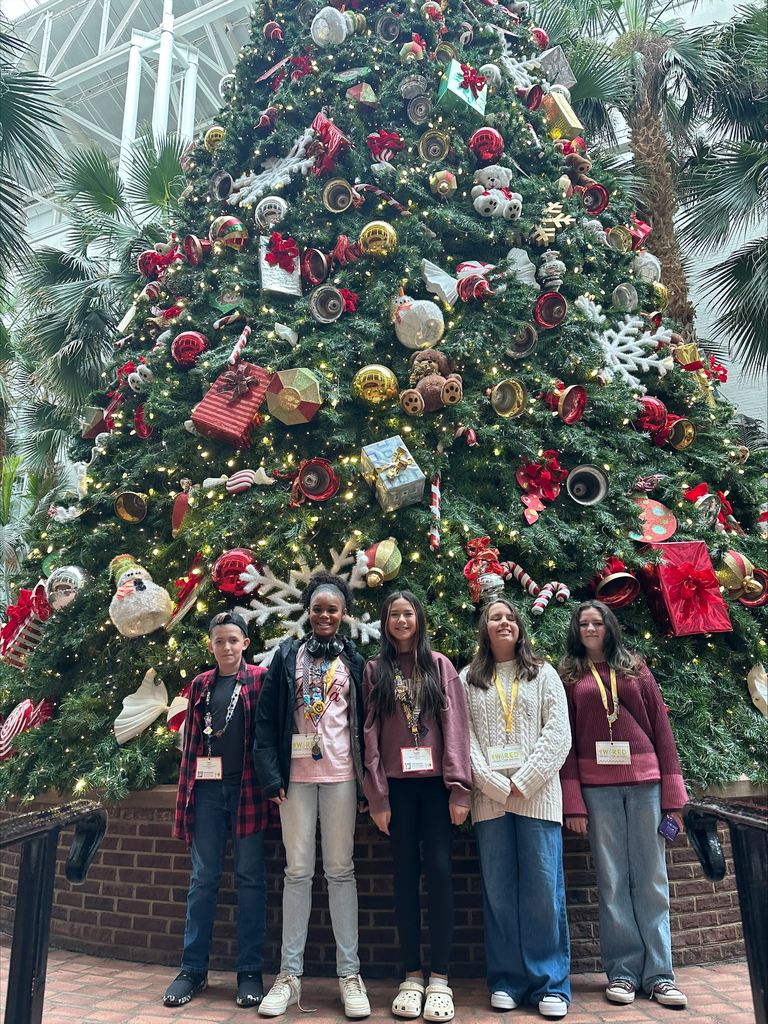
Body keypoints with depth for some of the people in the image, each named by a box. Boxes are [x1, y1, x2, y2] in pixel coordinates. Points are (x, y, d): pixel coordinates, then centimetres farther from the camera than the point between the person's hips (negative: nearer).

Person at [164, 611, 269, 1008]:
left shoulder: (259, 679, 0)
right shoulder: (200, 685, 11)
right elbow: (190, 740, 12)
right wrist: (185, 793, 10)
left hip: (246, 787, -3)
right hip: (207, 787, 3)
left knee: (250, 878, 5)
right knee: (203, 878, 9)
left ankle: (250, 970, 16)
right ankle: (193, 968, 21)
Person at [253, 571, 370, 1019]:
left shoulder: (354, 661, 8)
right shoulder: (288, 656, 6)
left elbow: (364, 722, 7)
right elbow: (267, 719, 3)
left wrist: (364, 782, 0)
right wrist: (272, 774, -6)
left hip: (341, 775, 0)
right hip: (296, 775, 0)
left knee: (341, 870, 5)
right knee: (298, 871, 7)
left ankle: (350, 973, 15)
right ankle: (290, 974, 17)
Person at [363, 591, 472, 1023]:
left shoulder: (439, 665, 6)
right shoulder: (376, 670, 9)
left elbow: (455, 726, 1)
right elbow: (371, 732, 5)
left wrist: (459, 787, -7)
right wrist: (377, 795, 0)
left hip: (435, 781, -1)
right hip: (398, 783, 1)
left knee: (439, 870, -3)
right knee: (406, 873, 6)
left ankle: (440, 978, 7)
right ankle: (412, 975, 16)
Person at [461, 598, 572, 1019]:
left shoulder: (543, 674, 9)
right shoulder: (467, 680, 10)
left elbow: (558, 734, 0)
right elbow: (463, 739, 1)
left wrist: (523, 782, -10)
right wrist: (497, 786, -10)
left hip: (538, 795, 0)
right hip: (489, 798, 1)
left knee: (544, 888, 0)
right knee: (498, 890, 5)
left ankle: (550, 984, 12)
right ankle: (507, 982, 17)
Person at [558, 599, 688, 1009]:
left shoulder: (635, 670, 10)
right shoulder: (568, 676, 6)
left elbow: (661, 729, 7)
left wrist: (673, 792, 1)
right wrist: (573, 801, -5)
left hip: (645, 782, 1)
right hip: (597, 786, -1)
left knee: (651, 879, 6)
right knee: (612, 882, 5)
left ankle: (658, 974, 16)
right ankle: (622, 972, 16)